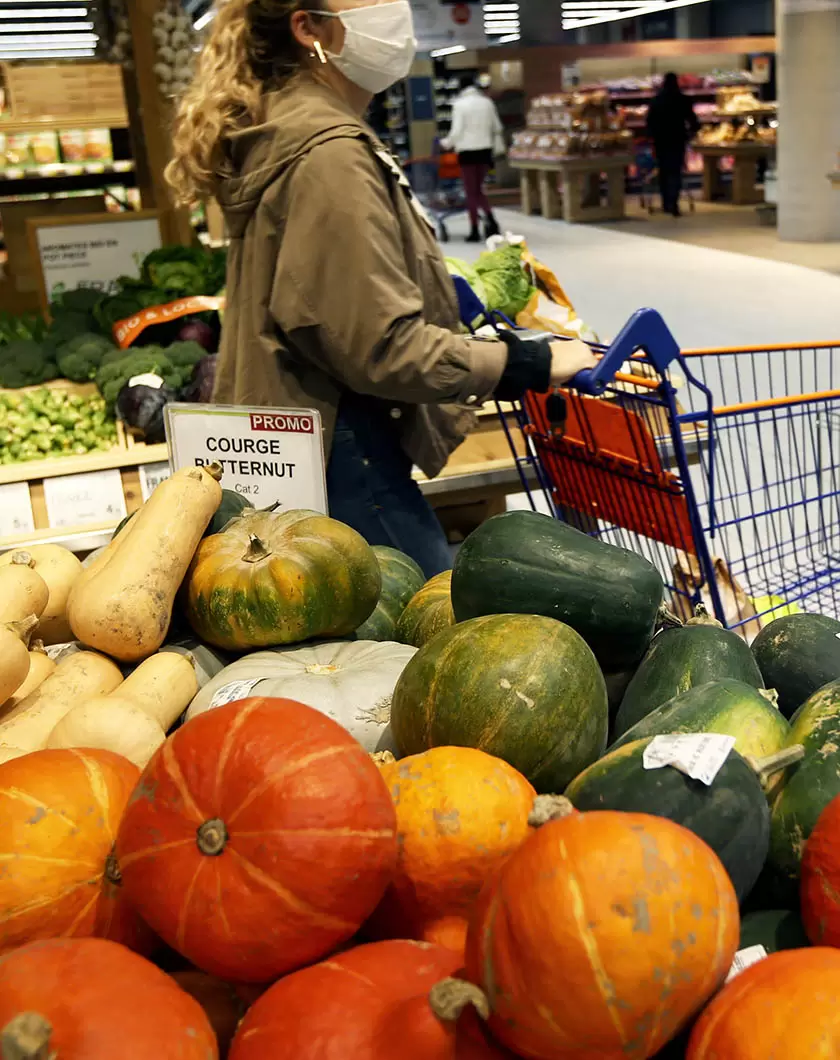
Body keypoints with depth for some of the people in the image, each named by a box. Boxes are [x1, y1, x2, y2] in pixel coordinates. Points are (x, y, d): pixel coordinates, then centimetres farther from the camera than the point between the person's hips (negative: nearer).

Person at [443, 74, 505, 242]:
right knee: (479, 189, 15)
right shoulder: (487, 102, 5)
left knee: (471, 192, 3)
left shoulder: (460, 104, -8)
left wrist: (446, 143, 6)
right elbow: (497, 127, 10)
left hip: (467, 150, -4)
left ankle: (475, 230, 2)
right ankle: (490, 218, -3)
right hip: (485, 149, 4)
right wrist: (498, 147, 23)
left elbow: (457, 131, -11)